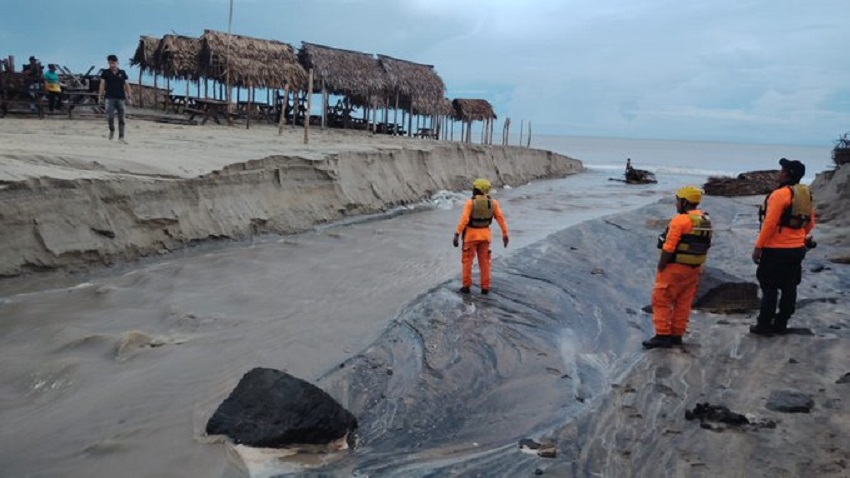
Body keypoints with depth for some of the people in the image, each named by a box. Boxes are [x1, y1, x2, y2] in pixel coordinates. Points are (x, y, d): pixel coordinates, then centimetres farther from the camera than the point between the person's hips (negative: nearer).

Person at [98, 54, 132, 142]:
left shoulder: (122, 73, 8)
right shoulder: (105, 73, 5)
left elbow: (126, 85, 9)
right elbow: (102, 85, 3)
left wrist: (129, 97, 3)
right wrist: (100, 96, -3)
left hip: (121, 98, 1)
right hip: (110, 98, -1)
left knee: (121, 119, 1)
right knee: (110, 116, -13)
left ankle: (121, 136, 6)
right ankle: (112, 130, 14)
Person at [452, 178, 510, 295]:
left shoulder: (471, 202, -17)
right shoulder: (493, 202, -6)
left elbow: (464, 220, -22)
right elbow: (501, 218, -6)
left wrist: (457, 235, -18)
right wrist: (505, 234, 1)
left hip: (471, 234, -3)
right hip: (484, 234, 3)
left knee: (468, 260, 10)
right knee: (484, 261, 11)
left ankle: (466, 286, 11)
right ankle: (485, 287, 11)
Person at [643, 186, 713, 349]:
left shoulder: (680, 220, -19)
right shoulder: (706, 220, 6)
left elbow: (668, 248, -21)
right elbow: (705, 246, 9)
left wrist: (660, 267, -12)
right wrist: (698, 266, 15)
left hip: (675, 267, -8)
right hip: (694, 268, 8)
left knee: (662, 300, 1)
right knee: (684, 302, 13)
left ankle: (662, 335, 1)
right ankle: (677, 335, 19)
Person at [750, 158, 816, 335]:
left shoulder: (780, 194, -18)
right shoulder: (807, 195, 9)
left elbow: (770, 223, -21)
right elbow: (810, 223, 16)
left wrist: (758, 247, -16)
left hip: (776, 249, -8)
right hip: (797, 249, 8)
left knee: (770, 288, -1)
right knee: (789, 287, 11)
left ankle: (764, 325, 5)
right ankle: (781, 324, 20)